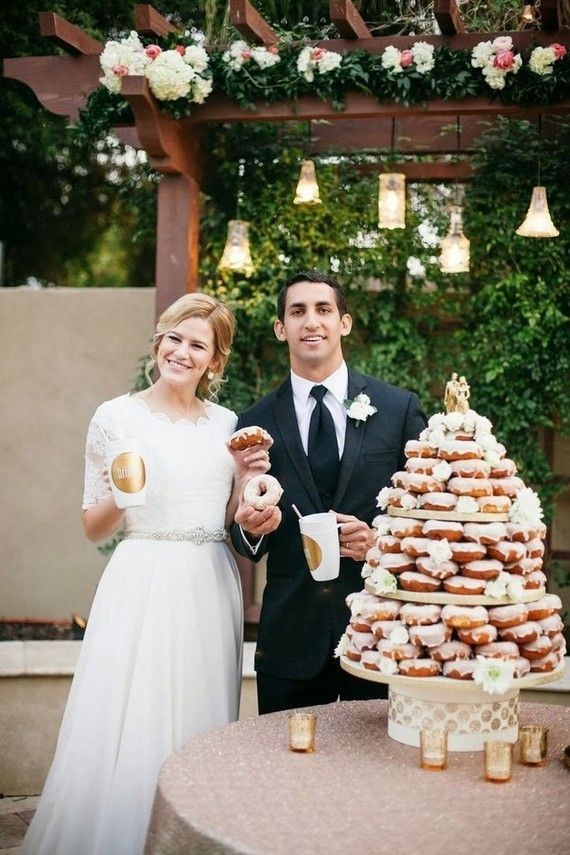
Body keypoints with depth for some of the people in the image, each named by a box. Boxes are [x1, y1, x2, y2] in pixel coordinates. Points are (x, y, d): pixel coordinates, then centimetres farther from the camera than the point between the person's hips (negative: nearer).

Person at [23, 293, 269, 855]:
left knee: (200, 724, 8)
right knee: (131, 726, -3)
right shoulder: (117, 417, -1)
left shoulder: (228, 424, 9)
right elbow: (94, 529, 2)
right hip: (142, 588, -3)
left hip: (210, 590, 3)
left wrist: (246, 480, -4)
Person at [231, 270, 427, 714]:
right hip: (289, 637, 1)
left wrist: (382, 539, -14)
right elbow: (247, 544, 8)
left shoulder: (400, 408, 1)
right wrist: (251, 527, -14)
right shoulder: (256, 422, 4)